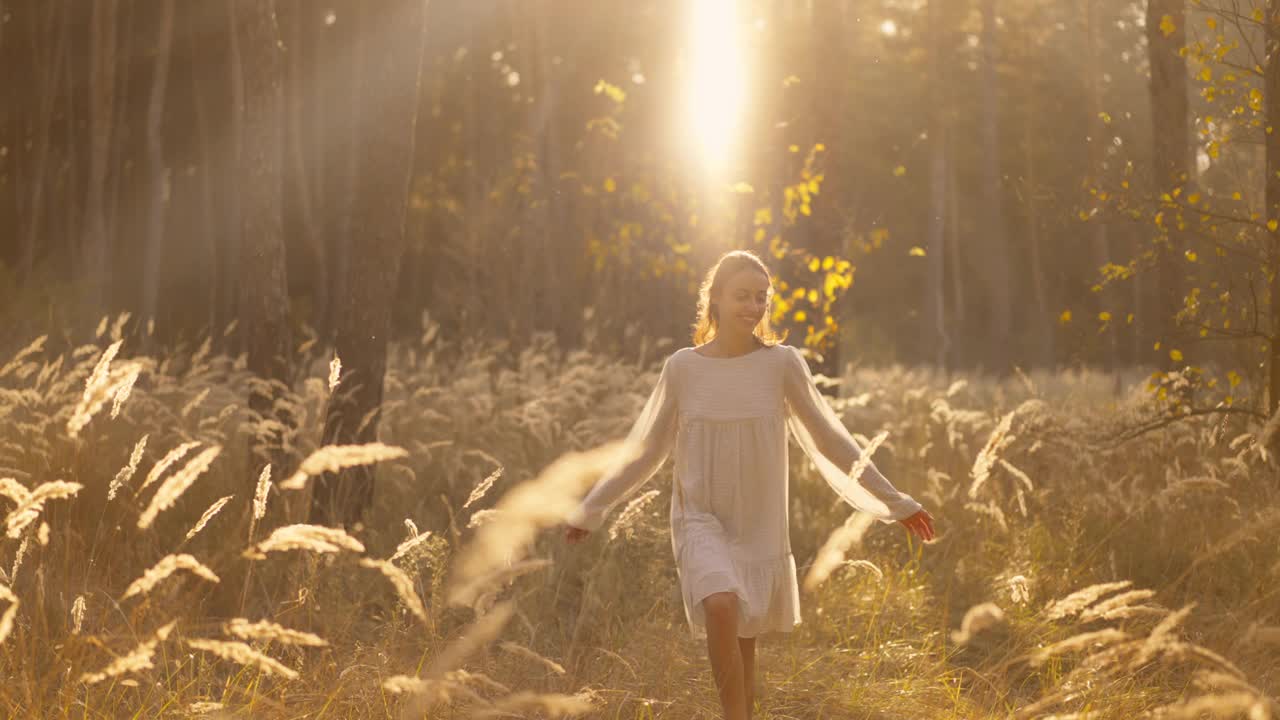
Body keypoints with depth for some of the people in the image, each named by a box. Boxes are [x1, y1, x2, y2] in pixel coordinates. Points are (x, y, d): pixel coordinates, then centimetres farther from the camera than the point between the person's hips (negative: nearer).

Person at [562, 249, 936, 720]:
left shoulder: (782, 364, -5)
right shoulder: (682, 368, -4)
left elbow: (829, 440, 1)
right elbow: (644, 450, 6)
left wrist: (894, 502, 1)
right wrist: (590, 510, 9)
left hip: (760, 527, 1)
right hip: (702, 521, -1)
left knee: (744, 640, 7)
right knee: (721, 606, -28)